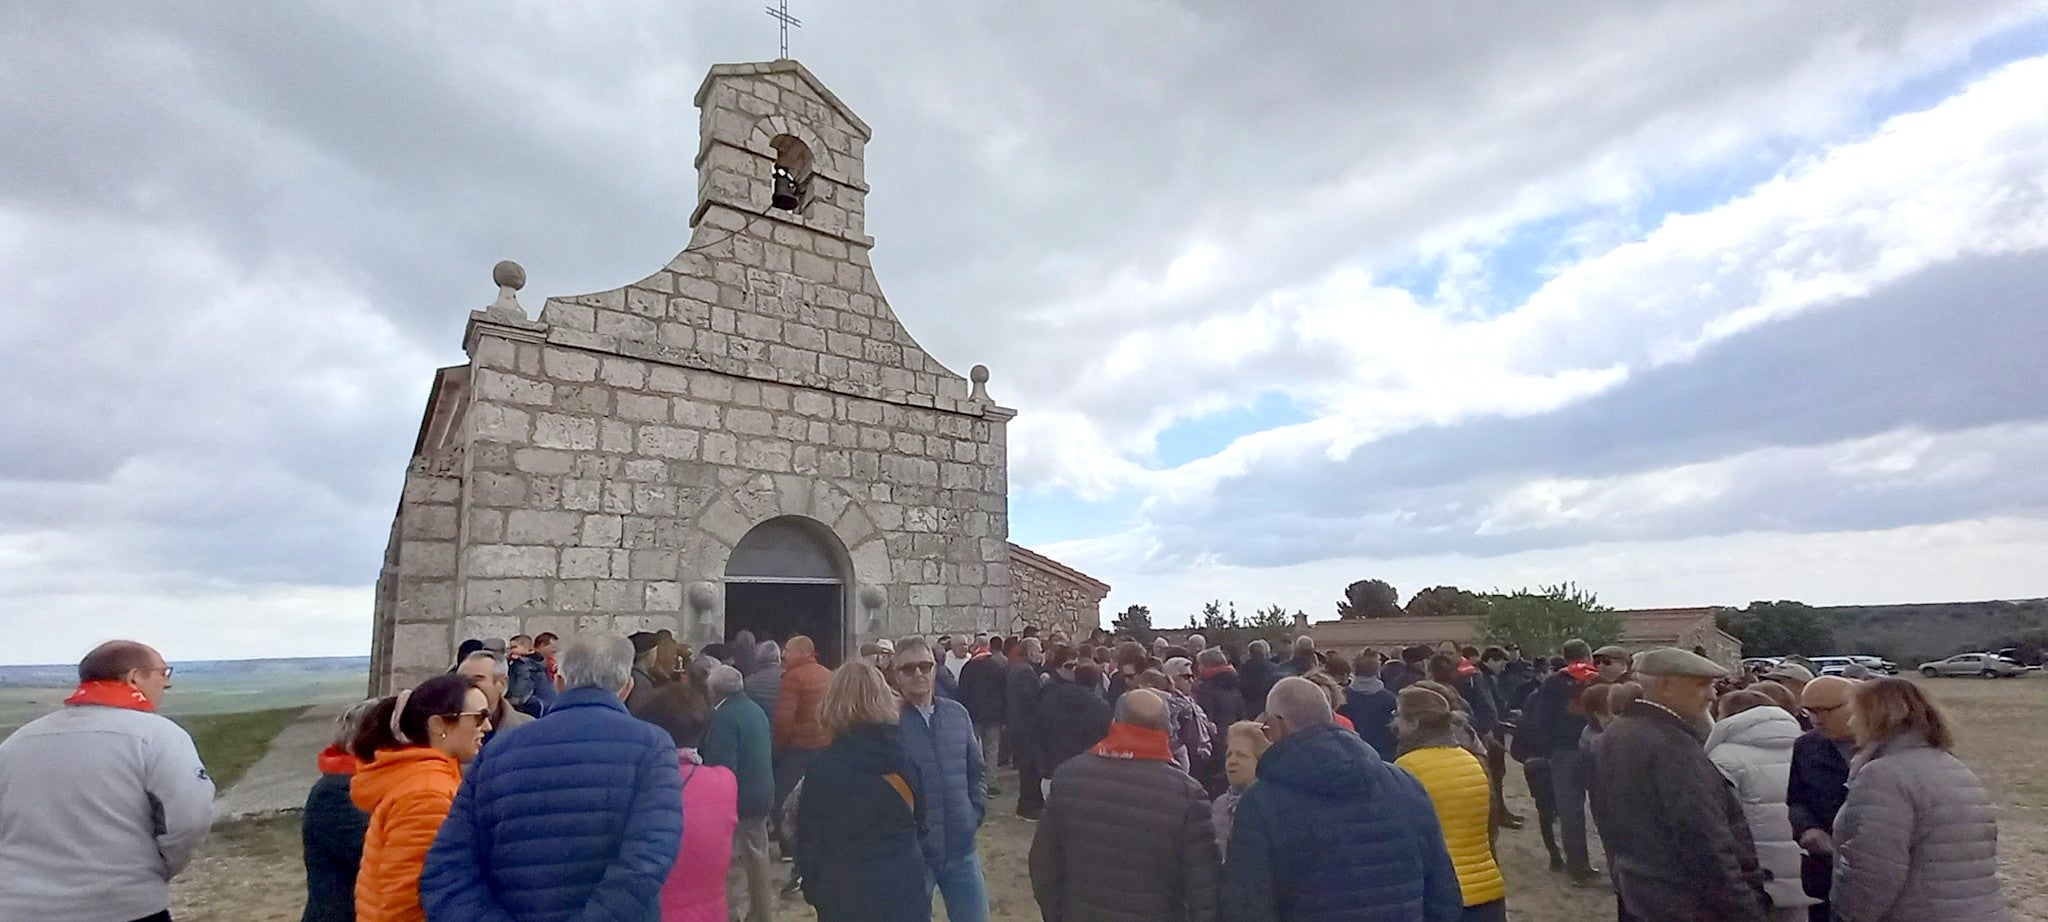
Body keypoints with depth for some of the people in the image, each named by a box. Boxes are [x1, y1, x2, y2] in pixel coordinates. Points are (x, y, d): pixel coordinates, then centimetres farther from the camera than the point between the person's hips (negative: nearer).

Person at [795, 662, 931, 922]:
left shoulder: (822, 769, -15)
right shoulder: (906, 759, -5)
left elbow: (808, 842, -7)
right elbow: (920, 820, 7)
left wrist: (813, 890, 7)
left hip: (847, 896, -3)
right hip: (907, 888, 3)